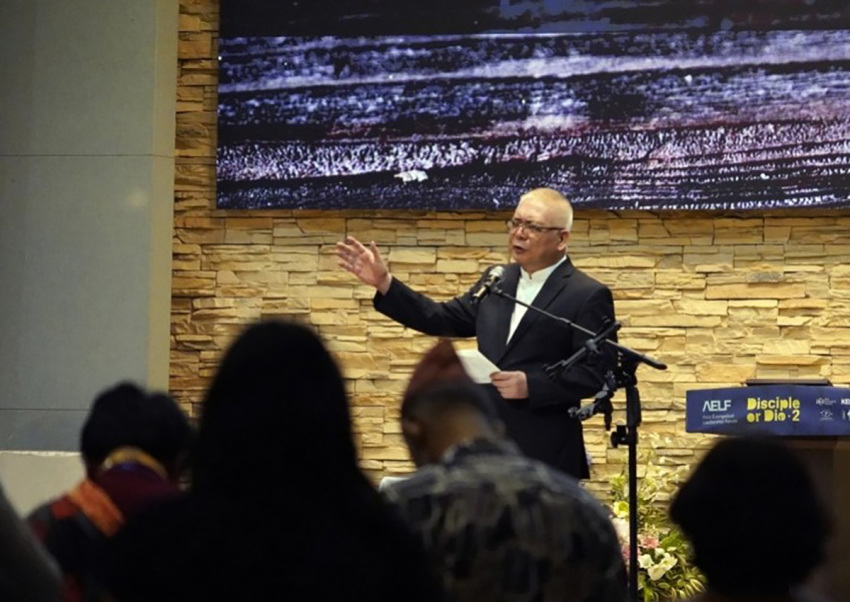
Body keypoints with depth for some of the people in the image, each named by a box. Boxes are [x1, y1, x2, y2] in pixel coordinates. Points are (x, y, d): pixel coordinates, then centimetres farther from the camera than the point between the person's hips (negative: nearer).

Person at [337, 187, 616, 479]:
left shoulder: (588, 296, -7)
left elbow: (599, 372, -12)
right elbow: (443, 318, 17)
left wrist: (531, 385, -21)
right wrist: (385, 283, 7)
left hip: (545, 456, -6)